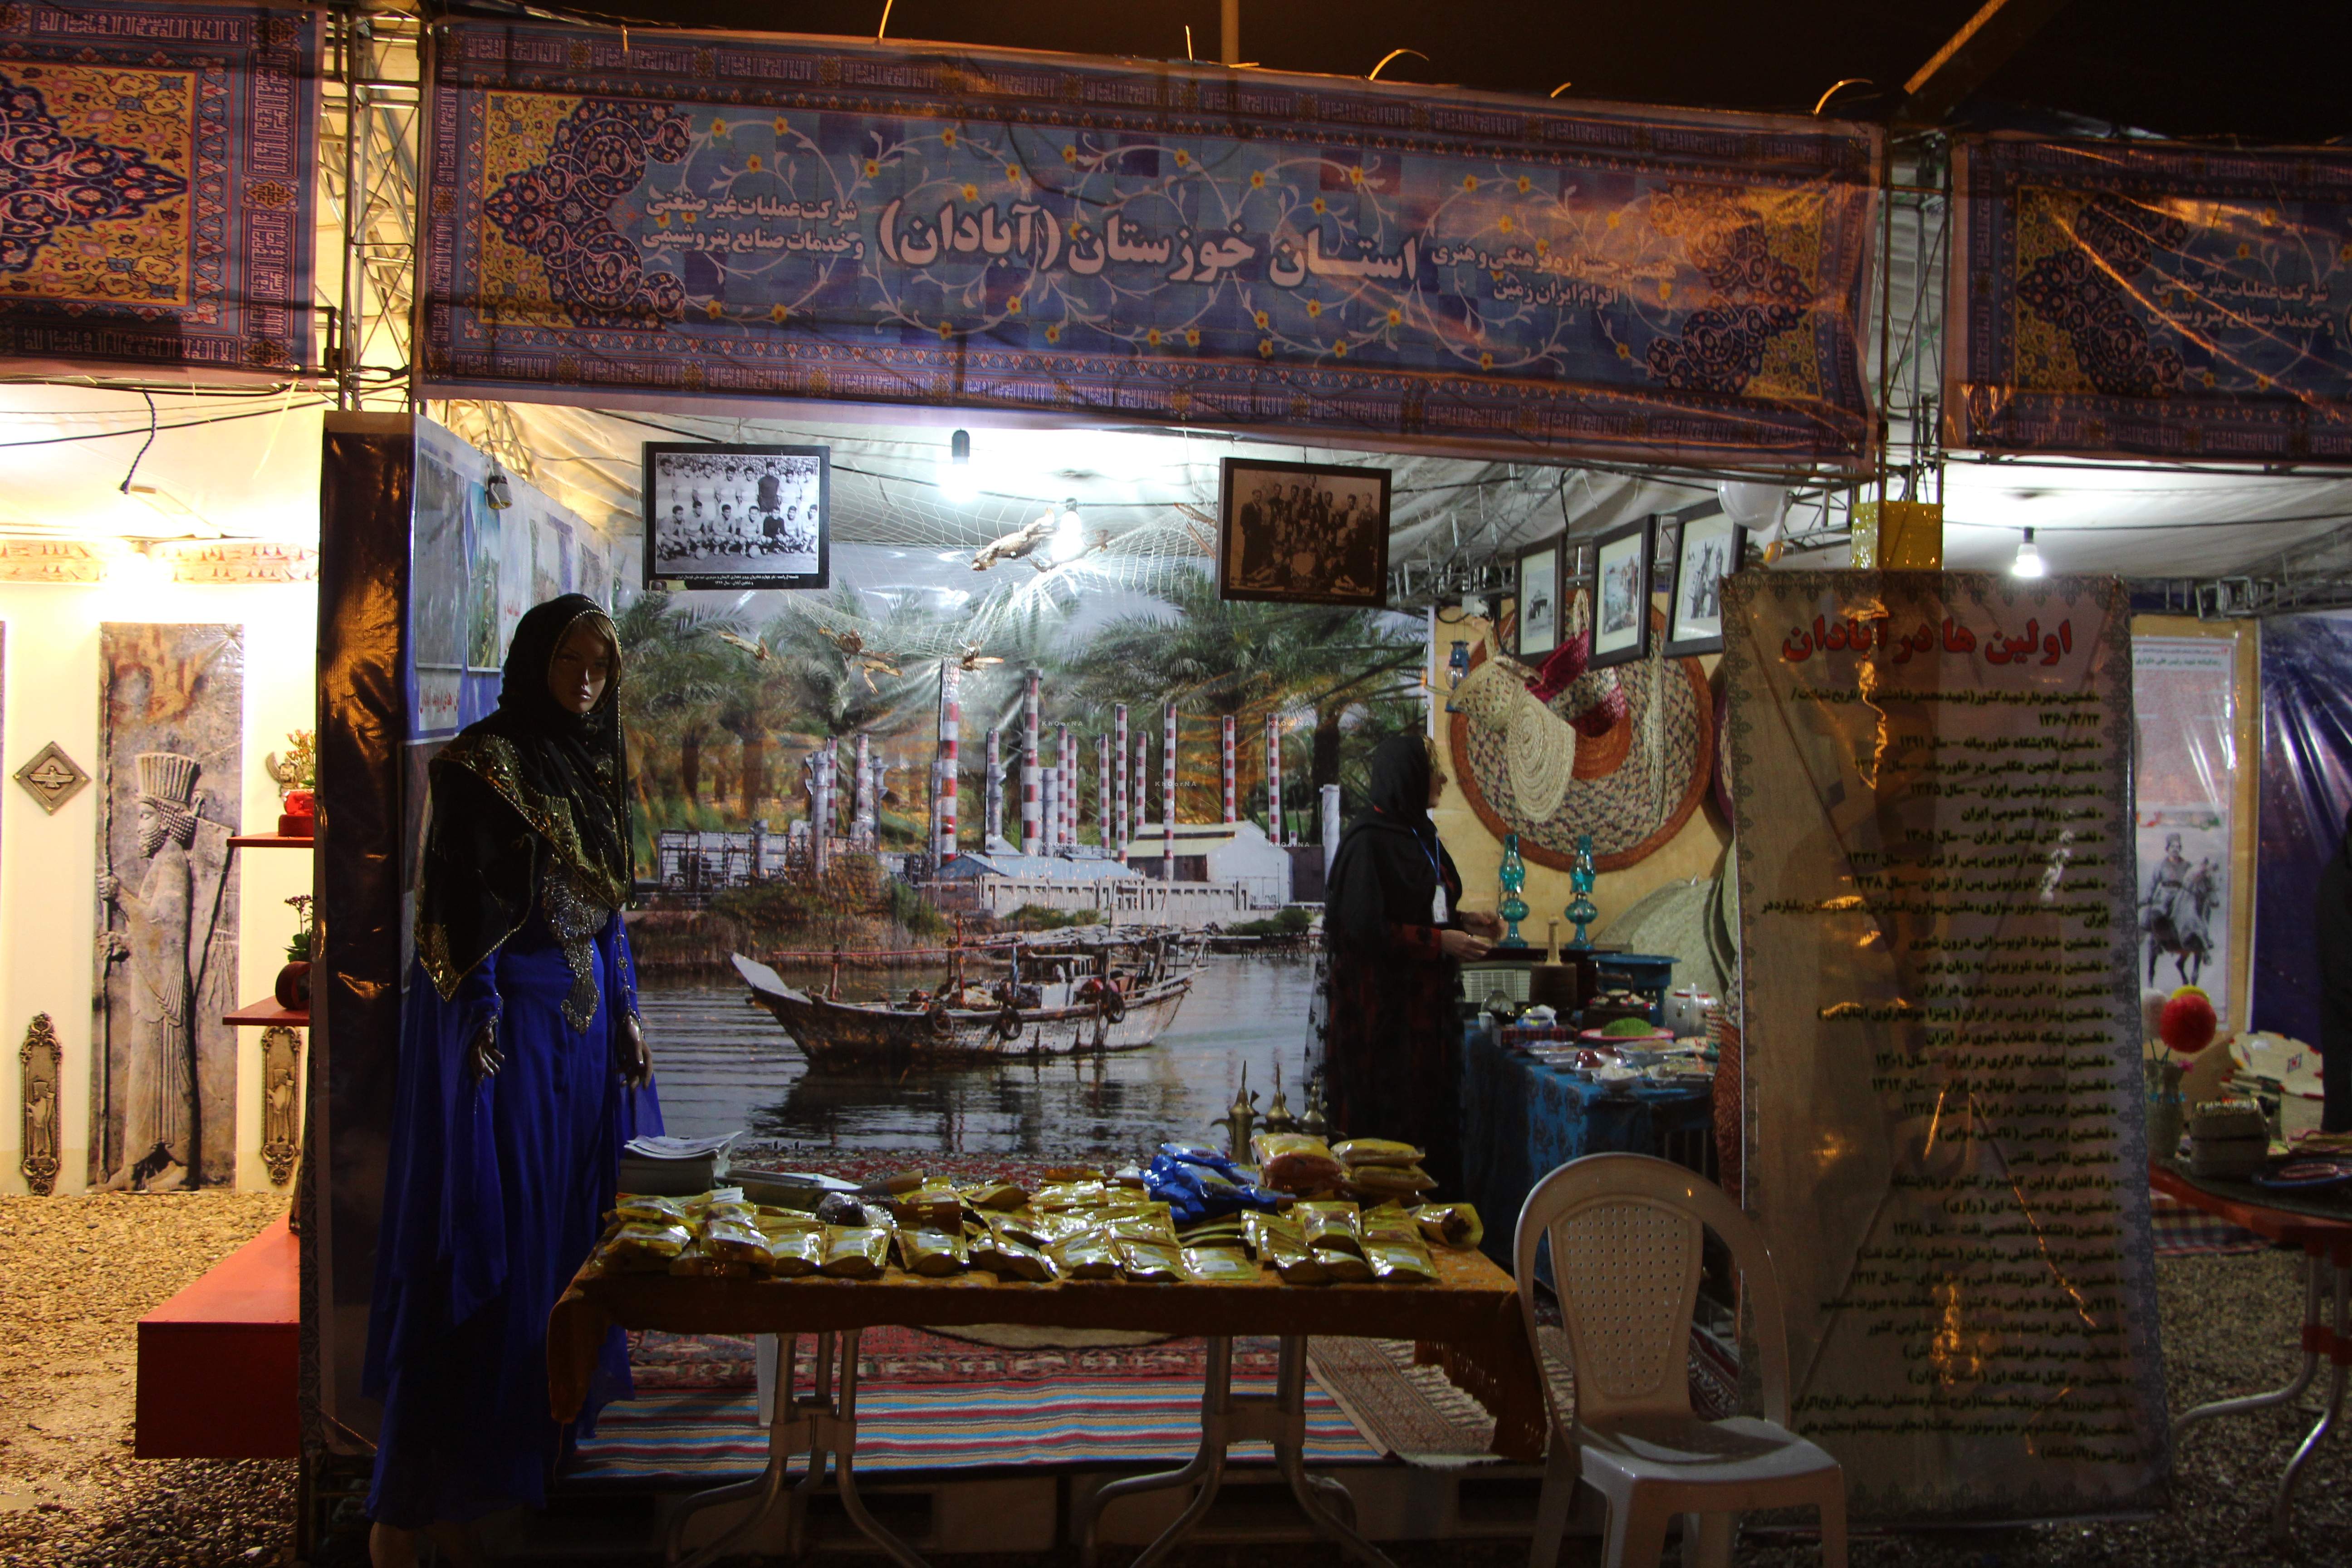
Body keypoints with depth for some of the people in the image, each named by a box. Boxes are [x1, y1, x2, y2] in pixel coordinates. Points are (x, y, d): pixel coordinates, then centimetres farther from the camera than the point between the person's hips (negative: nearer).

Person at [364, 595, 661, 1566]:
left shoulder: (594, 769, 14)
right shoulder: (482, 763, -8)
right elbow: (455, 903, -13)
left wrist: (625, 1015, 13)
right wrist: (481, 1018, -19)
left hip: (582, 1024, 8)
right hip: (503, 1025, -8)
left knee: (568, 1228, 10)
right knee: (482, 1240, -7)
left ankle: (532, 1440, 23)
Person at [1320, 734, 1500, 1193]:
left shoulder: (1420, 835, 13)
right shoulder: (1369, 841, -14)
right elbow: (1364, 929, -19)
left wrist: (1463, 922, 7)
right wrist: (1439, 940, -17)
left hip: (1426, 1000, 9)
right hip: (1383, 1007, -9)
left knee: (1433, 1119, 10)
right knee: (1388, 1123, -3)